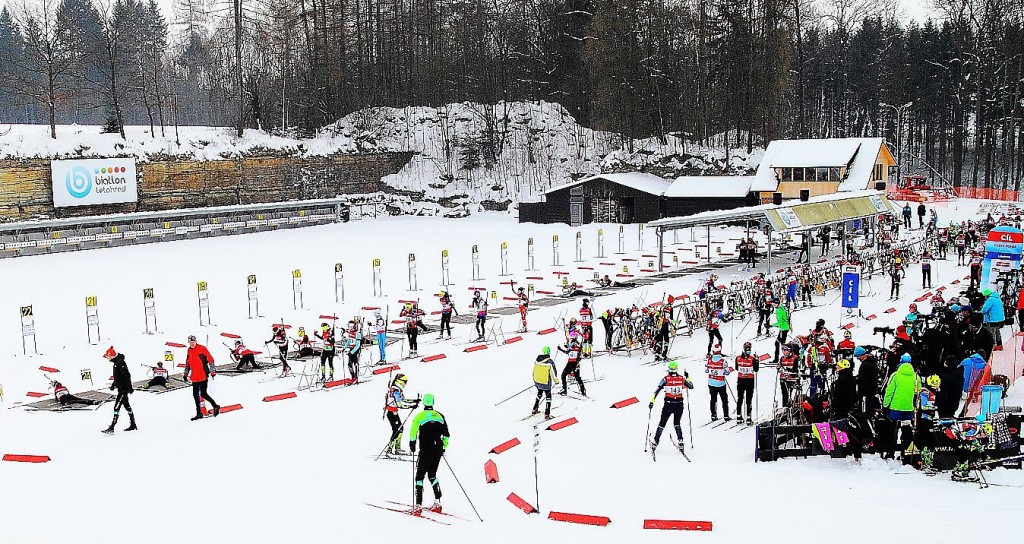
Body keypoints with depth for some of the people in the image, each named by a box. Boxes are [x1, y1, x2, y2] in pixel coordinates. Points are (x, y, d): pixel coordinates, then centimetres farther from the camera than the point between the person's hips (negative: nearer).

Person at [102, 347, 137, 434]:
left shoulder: (120, 363, -19)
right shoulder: (116, 363, 13)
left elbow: (127, 375, -22)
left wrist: (130, 387, -23)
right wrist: (113, 385, 27)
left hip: (123, 389, -11)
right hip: (121, 389, 11)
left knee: (117, 407, -13)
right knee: (127, 406, 16)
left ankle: (111, 428, -16)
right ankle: (133, 425, 24)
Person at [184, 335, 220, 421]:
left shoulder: (202, 348, -7)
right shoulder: (189, 350, 12)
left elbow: (210, 359, -7)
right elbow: (187, 363, 24)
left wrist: (212, 371, -10)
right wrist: (186, 374, 23)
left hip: (203, 376, -7)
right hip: (195, 377, 7)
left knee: (203, 394, -10)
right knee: (195, 395, 6)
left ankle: (215, 406, 7)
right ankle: (199, 413, 13)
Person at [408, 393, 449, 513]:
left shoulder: (419, 416, -5)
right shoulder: (440, 416, 9)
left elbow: (413, 432, -9)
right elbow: (446, 435, 12)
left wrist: (412, 445, 7)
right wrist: (444, 448, 21)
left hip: (425, 451, -5)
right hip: (438, 451, 5)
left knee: (420, 475, 2)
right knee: (432, 475, 18)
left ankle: (419, 505, -7)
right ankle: (437, 501, 7)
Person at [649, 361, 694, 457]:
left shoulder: (666, 379, -8)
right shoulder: (682, 378, -2)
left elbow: (657, 390, -10)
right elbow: (691, 386, 12)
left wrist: (652, 402, -7)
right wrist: (687, 377, 26)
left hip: (668, 405, -2)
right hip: (679, 404, 2)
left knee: (662, 424, 10)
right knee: (677, 423, 21)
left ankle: (655, 443, 9)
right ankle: (680, 442, 9)